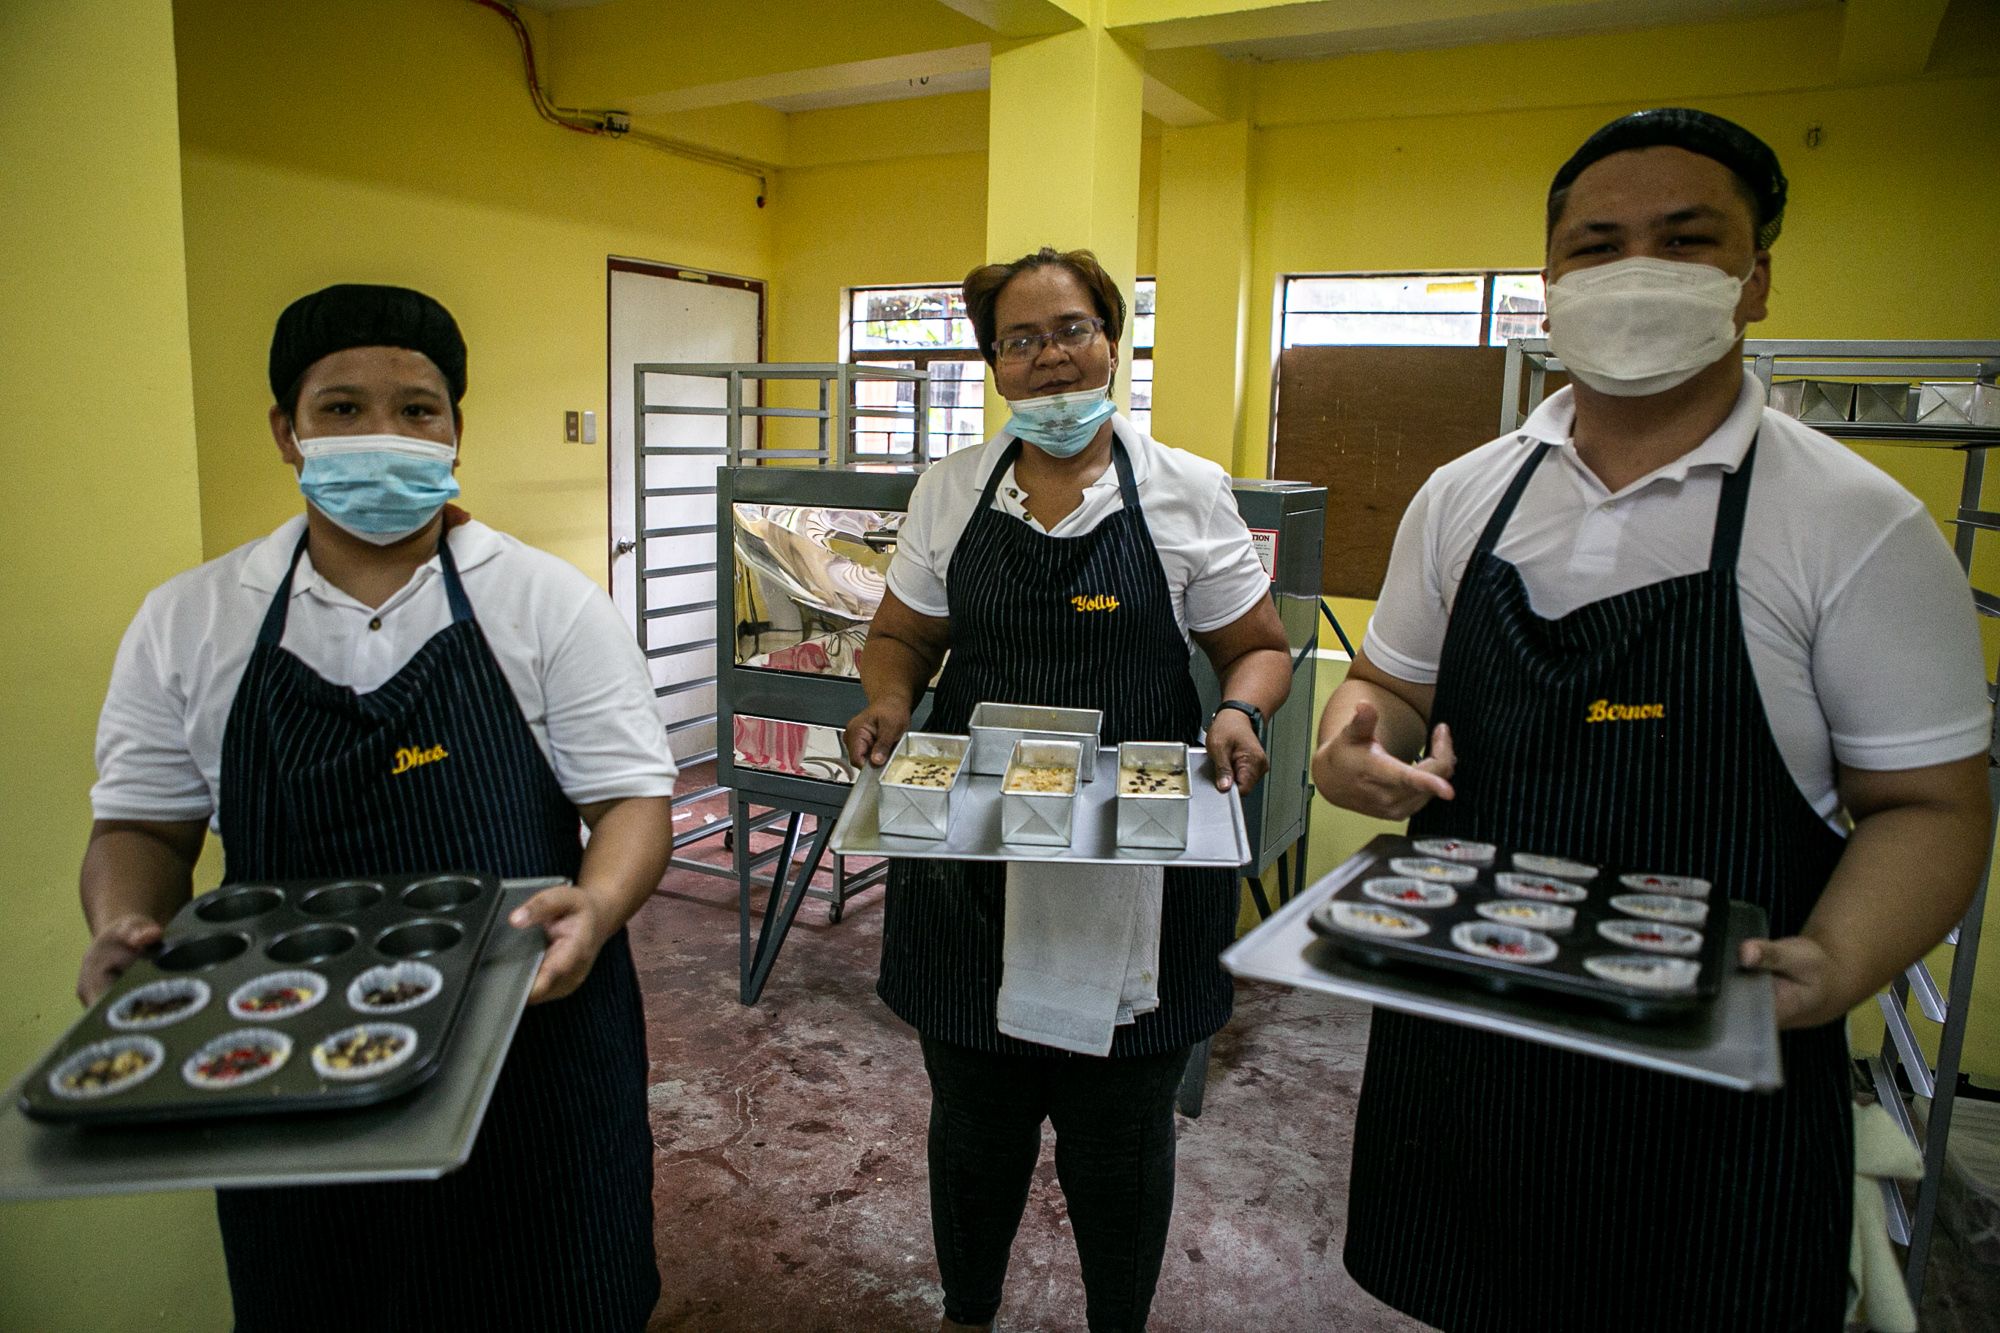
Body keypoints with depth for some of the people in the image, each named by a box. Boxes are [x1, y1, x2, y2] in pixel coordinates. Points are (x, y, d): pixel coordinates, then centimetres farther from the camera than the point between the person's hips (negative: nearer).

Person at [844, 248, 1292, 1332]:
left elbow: (1259, 648, 5)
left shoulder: (1187, 491, -1)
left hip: (1135, 870, -2)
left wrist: (1239, 711, -16)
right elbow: (900, 638, 12)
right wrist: (887, 702, -9)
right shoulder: (950, 491, 5)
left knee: (1119, 1139, 13)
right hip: (970, 864, 2)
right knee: (972, 1119, 18)